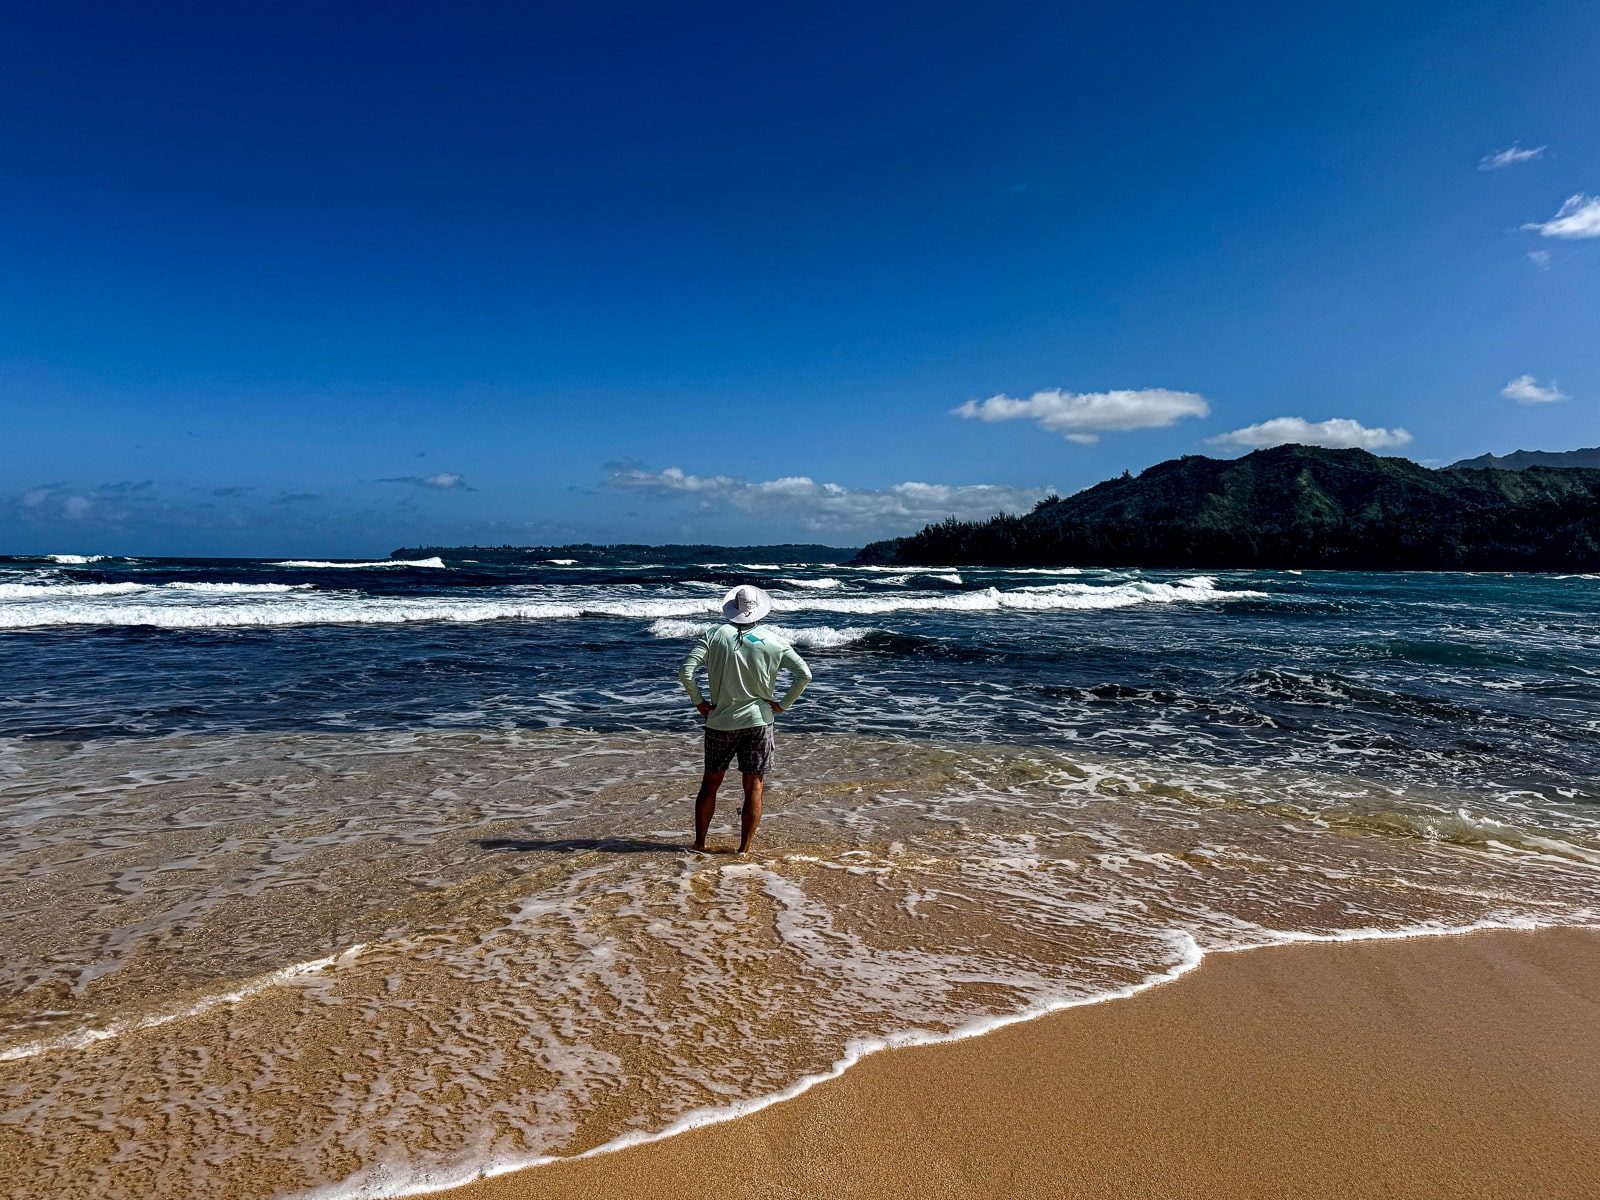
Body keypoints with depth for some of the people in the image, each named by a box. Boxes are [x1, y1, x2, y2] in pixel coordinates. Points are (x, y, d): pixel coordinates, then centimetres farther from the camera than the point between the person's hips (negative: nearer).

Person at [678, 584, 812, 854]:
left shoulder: (716, 636, -4)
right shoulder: (772, 641, -3)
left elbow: (685, 671, -12)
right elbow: (804, 674, -7)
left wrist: (699, 701, 0)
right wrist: (783, 704, 1)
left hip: (721, 722, 1)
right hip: (758, 721, -1)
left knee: (710, 783, 15)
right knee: (753, 788, 8)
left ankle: (699, 843, 22)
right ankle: (744, 849, 12)